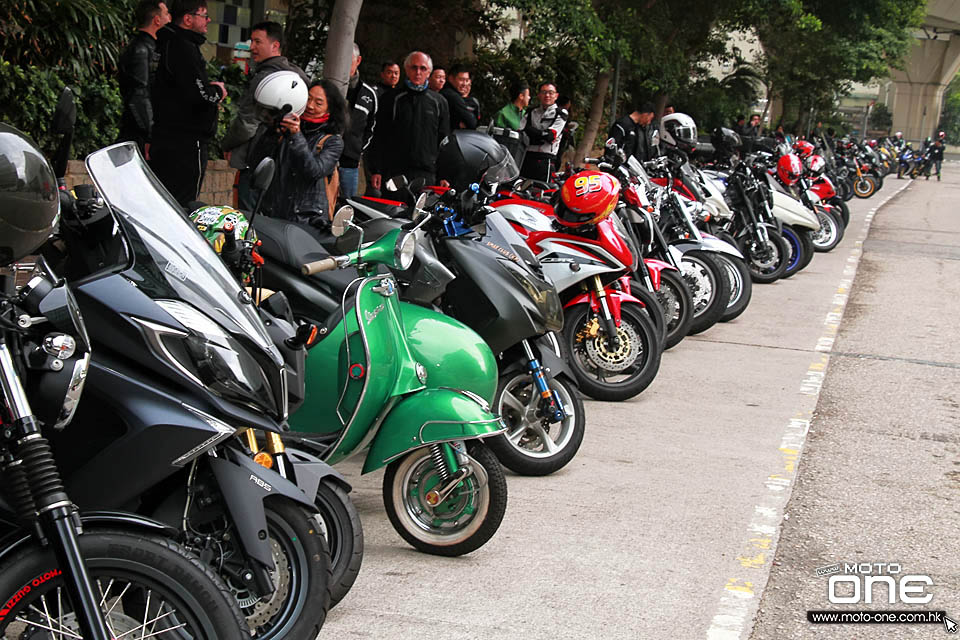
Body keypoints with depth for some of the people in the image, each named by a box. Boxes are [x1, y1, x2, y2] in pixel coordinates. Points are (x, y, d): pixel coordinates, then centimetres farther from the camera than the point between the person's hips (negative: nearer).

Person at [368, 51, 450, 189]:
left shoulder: (438, 102, 14)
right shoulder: (392, 98, 7)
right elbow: (379, 137, 5)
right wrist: (375, 171, -3)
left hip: (427, 174, 2)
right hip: (394, 172, -1)